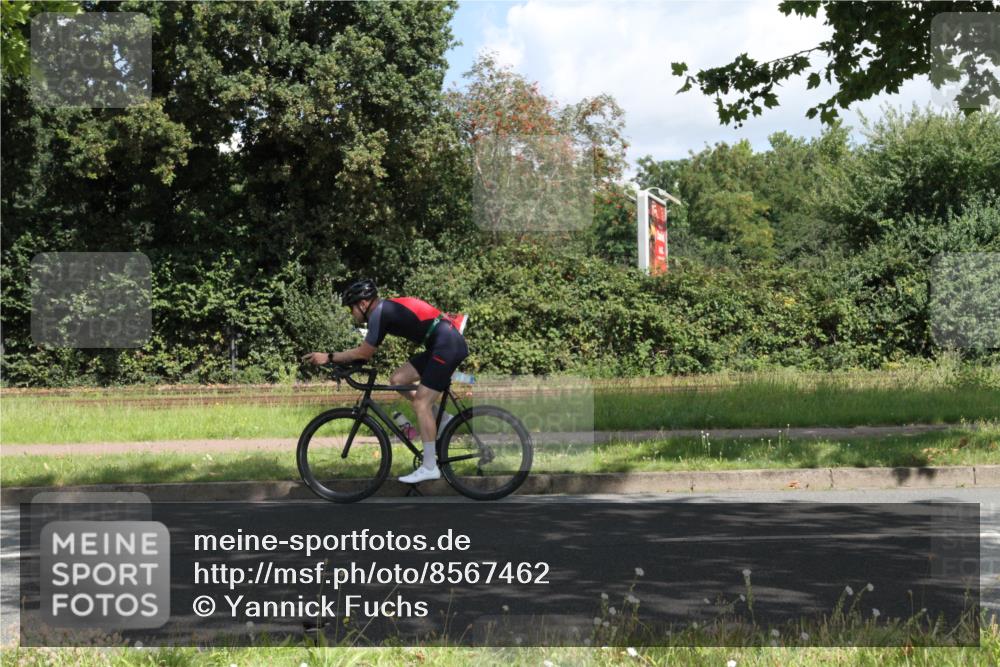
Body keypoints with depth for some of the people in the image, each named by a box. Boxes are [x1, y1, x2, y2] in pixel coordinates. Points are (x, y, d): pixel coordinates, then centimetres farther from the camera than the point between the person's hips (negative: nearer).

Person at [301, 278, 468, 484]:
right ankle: (442, 419, 18)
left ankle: (429, 467, -4)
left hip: (447, 346, -9)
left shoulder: (380, 312, -12)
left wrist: (329, 357, -5)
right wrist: (336, 359, 16)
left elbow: (364, 353, -11)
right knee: (397, 379, 10)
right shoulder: (386, 309, 17)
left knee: (420, 402, -8)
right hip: (441, 345, 9)